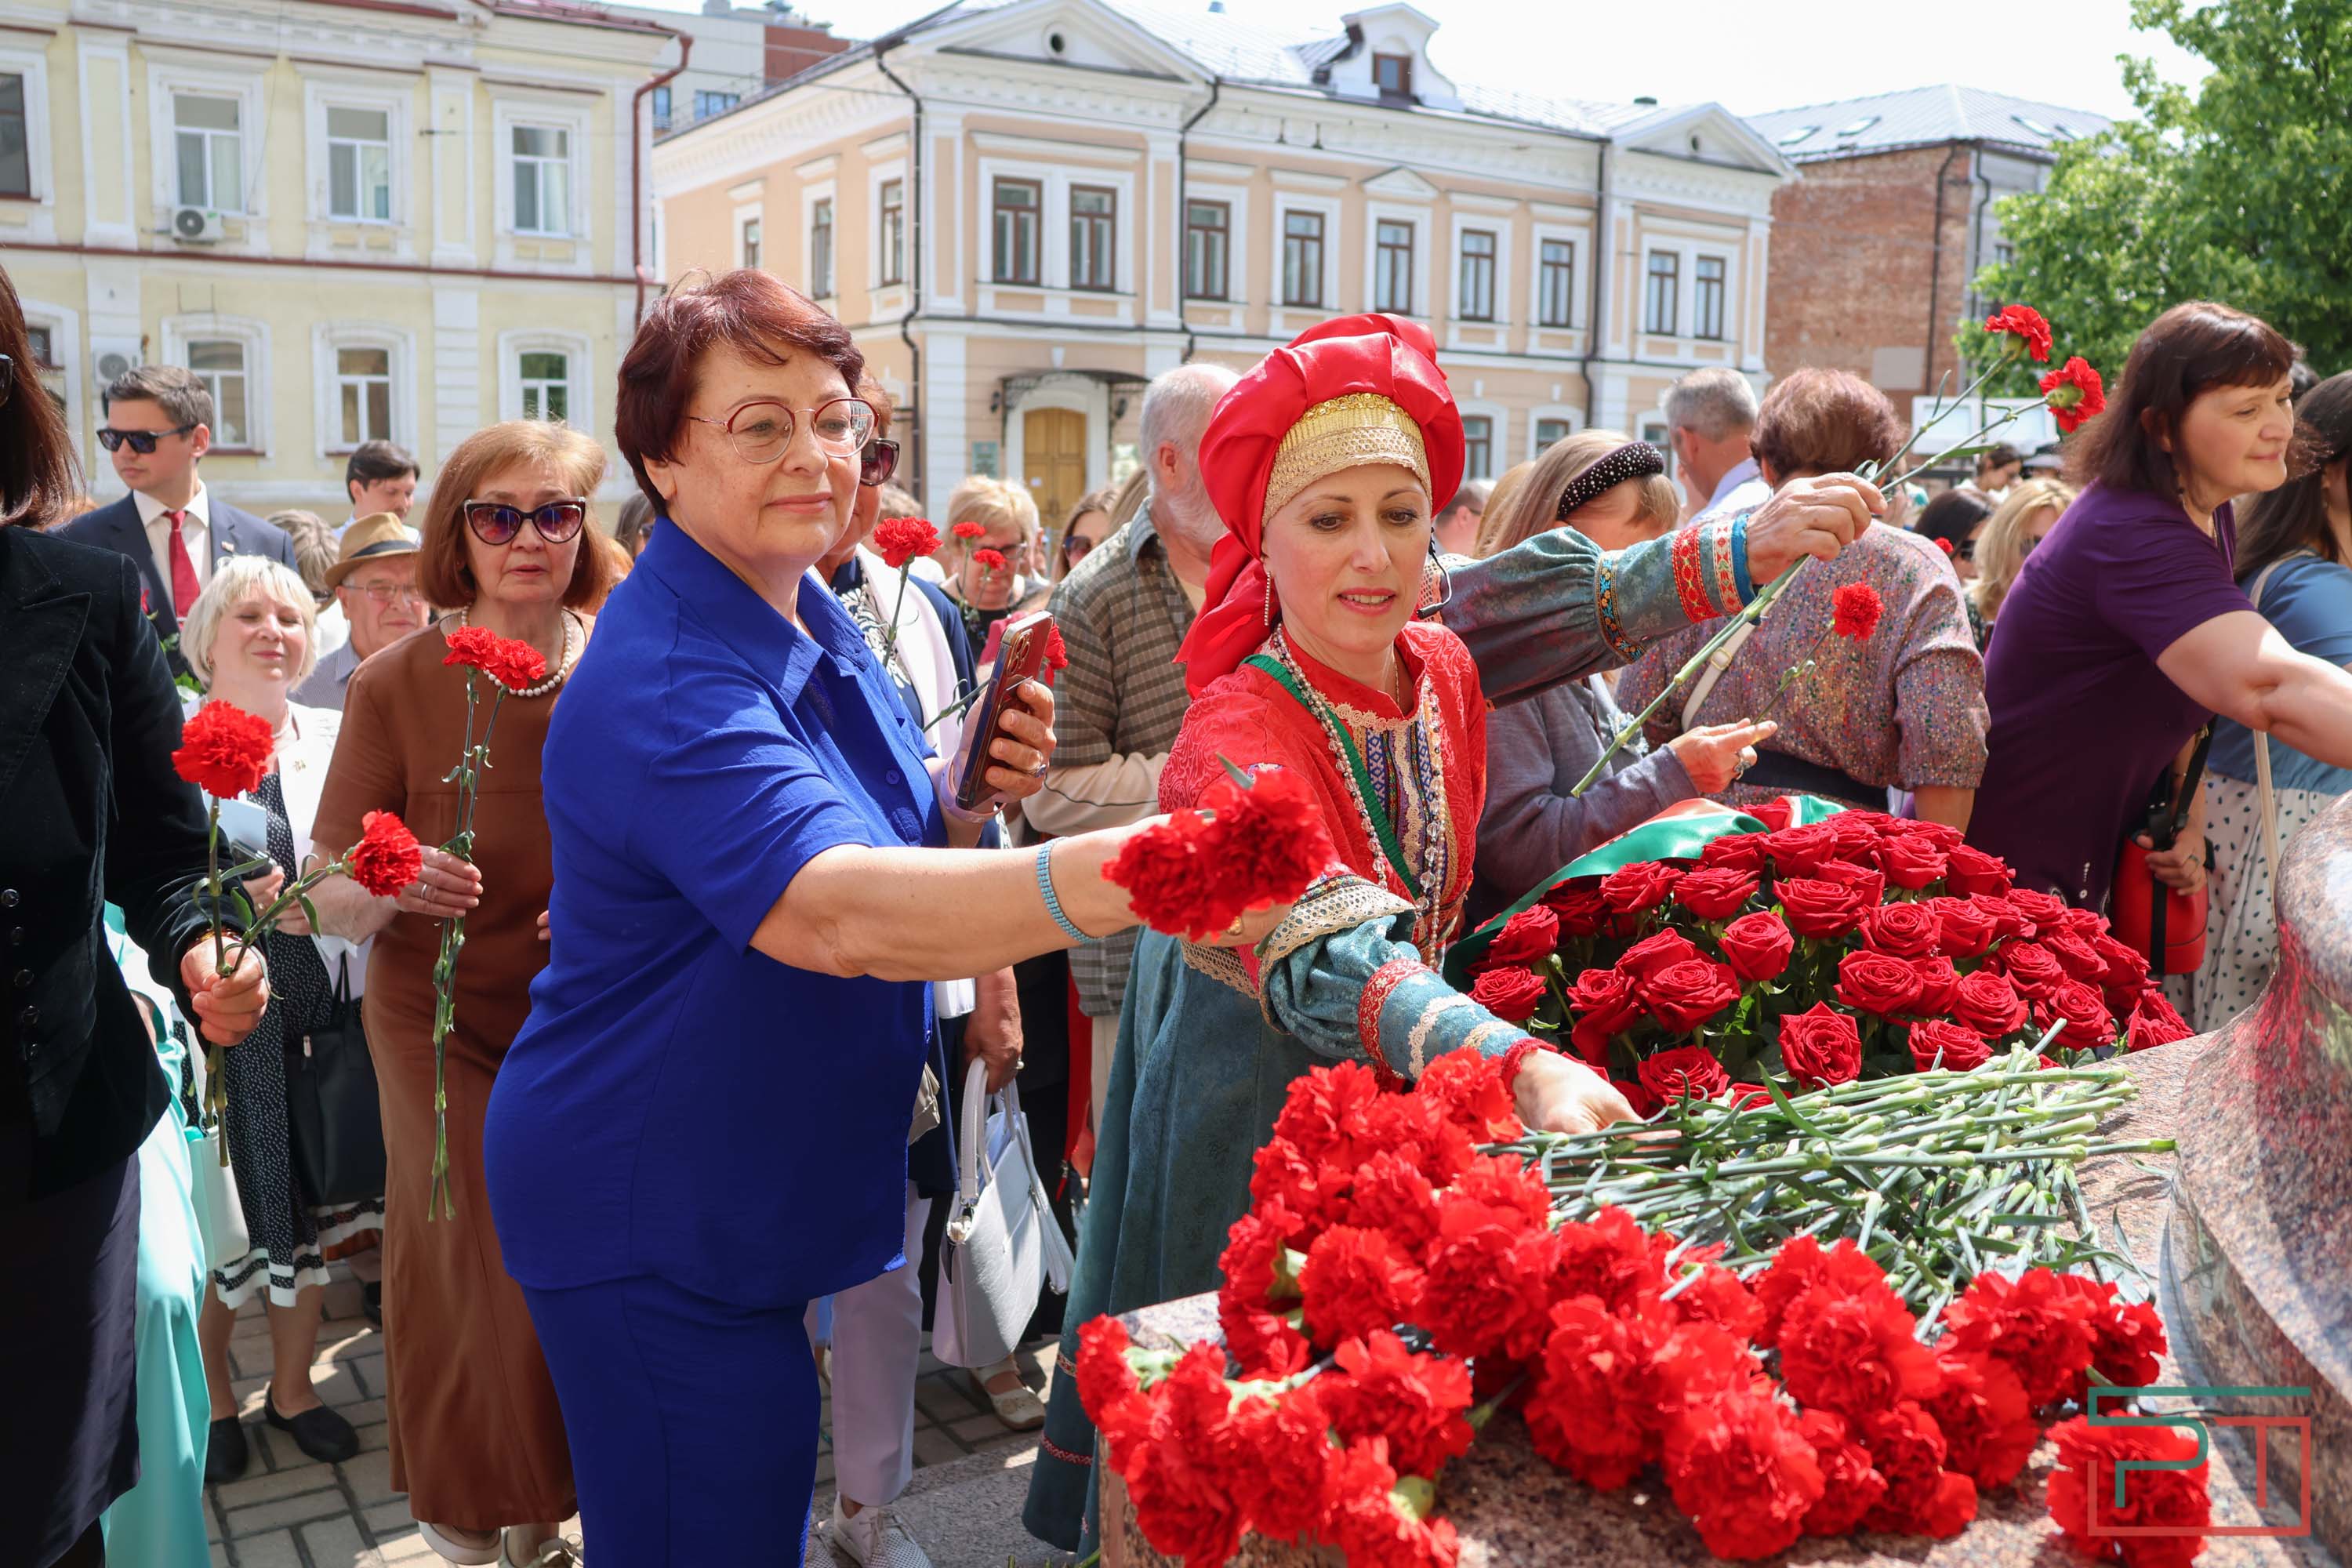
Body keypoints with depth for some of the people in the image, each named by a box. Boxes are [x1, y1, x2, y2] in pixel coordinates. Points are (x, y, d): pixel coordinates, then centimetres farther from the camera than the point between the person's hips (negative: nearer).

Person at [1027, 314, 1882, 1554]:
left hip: (1405, 1085, 6)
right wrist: (1528, 1069, -55)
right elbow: (1329, 964, -41)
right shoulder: (1237, 745, -26)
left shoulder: (1445, 672, -6)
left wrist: (1760, 545, -9)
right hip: (1252, 1101, -6)